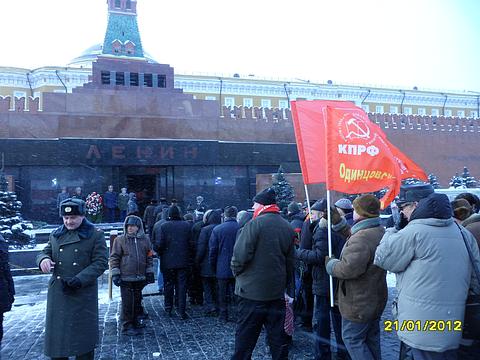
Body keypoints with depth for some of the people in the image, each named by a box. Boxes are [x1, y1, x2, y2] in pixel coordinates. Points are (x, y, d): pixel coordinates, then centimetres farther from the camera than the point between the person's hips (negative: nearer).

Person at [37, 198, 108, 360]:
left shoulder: (95, 234, -4)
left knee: (83, 334, 6)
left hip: (84, 294, -4)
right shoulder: (55, 235, 11)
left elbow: (101, 262, -8)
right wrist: (43, 259, -11)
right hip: (57, 294, 4)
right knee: (56, 333, 10)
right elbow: (45, 252, 15)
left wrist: (79, 280, -19)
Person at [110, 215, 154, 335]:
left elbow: (149, 257, 12)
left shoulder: (145, 240, 6)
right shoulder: (120, 240, -3)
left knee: (137, 301, 17)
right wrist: (115, 274, -7)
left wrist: (150, 272, 10)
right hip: (125, 278, -4)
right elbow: (114, 258, -2)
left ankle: (136, 321, 33)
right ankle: (127, 326, 12)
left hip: (140, 278, 4)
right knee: (127, 303, 0)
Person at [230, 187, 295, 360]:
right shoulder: (287, 227, 5)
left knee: (245, 339, 7)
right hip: (277, 293, 5)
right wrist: (289, 290, 18)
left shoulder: (255, 224, -14)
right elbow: (291, 261, 10)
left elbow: (240, 255, -19)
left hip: (252, 292, -5)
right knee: (278, 338, 16)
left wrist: (236, 272, 1)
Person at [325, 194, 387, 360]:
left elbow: (349, 268, -34)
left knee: (352, 338, 5)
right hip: (375, 299, 10)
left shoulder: (361, 237, -29)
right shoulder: (381, 232, 5)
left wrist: (330, 263, -16)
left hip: (359, 302, -10)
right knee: (371, 339, 21)